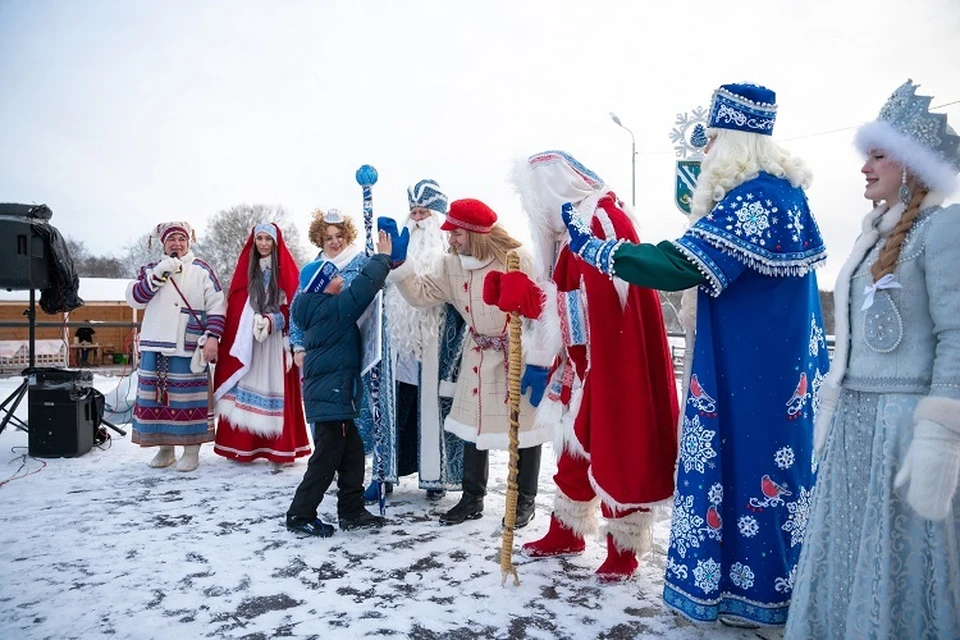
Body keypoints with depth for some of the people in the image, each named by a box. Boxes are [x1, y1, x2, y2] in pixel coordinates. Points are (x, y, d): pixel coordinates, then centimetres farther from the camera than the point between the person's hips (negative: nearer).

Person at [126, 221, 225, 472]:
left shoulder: (201, 270, 3)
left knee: (189, 396, -2)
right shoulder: (151, 270, 14)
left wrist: (212, 336, -13)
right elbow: (134, 298, -1)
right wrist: (158, 275, -11)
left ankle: (192, 450, 8)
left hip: (189, 347, -4)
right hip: (155, 345, 4)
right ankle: (165, 448, 22)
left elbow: (216, 306, -2)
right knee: (156, 395, 8)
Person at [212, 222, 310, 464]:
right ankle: (244, 446, 7)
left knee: (275, 389, -4)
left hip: (276, 342, -3)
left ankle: (281, 448, 1)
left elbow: (293, 306, -4)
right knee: (247, 389, 1)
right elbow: (235, 305, 9)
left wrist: (270, 322, -18)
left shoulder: (286, 269, 3)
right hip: (247, 341, 3)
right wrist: (254, 322, -7)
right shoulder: (246, 268, 13)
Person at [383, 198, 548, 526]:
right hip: (479, 355, 5)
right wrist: (398, 260, -12)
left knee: (525, 425, 6)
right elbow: (421, 293, -3)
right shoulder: (452, 265, -1)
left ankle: (525, 500, 23)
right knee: (473, 425, 11)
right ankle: (472, 498, 27)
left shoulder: (515, 260, -18)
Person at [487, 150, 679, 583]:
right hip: (584, 365, 9)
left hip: (617, 364, -9)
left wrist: (528, 295, -24)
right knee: (576, 448, 18)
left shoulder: (604, 219, -16)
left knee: (620, 452, 3)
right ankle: (567, 531, 34)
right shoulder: (570, 227, 12)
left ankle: (625, 550, 19)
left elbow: (601, 295, -26)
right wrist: (540, 361, 15)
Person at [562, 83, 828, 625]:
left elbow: (676, 267, -28)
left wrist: (590, 245, -23)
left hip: (747, 370, -10)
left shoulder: (752, 201, -20)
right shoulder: (784, 191, 12)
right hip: (783, 365, 10)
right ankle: (776, 579, 32)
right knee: (773, 462, 16)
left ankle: (744, 589, 17)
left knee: (742, 461, 1)